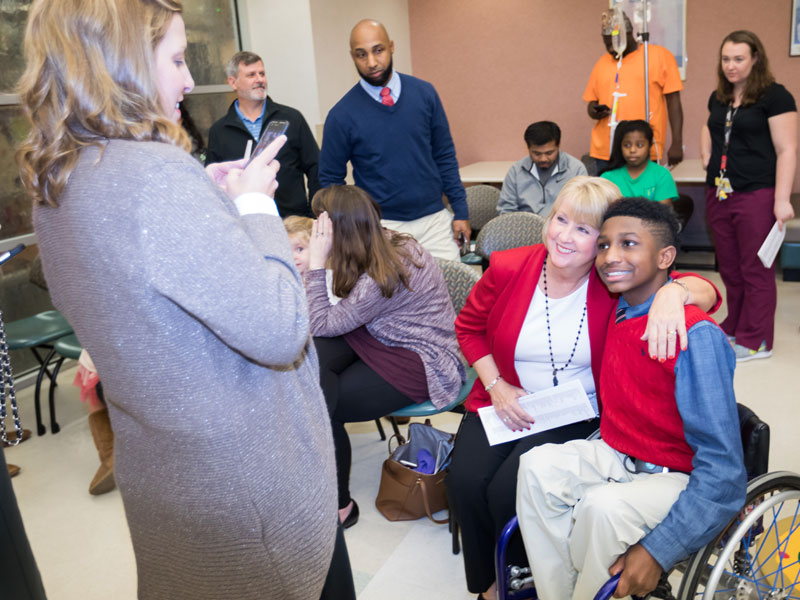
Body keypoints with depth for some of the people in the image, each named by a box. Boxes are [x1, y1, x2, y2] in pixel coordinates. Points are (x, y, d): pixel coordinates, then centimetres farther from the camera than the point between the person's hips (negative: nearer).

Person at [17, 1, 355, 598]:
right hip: (246, 482, -8)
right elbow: (280, 331, -29)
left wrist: (208, 195, 6)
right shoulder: (152, 171, -29)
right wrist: (254, 203, -16)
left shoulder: (54, 184, 1)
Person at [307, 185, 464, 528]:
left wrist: (317, 261, -21)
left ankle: (339, 506, 8)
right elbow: (345, 315, 4)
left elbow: (322, 325, -20)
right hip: (386, 336, 9)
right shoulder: (387, 243, -4)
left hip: (420, 363, -8)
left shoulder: (382, 277, -29)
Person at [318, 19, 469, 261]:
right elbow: (331, 180, 2)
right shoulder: (342, 115, -6)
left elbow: (445, 155, 7)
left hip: (435, 219, 2)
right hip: (382, 227, -2)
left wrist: (460, 211, 3)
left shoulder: (424, 93, 1)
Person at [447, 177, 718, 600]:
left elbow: (707, 290, -15)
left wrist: (673, 292, -39)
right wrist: (496, 386, -4)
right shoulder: (507, 269, -7)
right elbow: (469, 327, 7)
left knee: (509, 491, -21)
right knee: (465, 482, -18)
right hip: (506, 404, 3)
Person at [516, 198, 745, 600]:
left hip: (680, 480, -6)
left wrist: (658, 550, -27)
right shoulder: (617, 314, 2)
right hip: (615, 457, 7)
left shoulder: (697, 336, -21)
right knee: (537, 466, -17)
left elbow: (723, 472, -23)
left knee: (604, 506, -33)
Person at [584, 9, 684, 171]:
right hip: (604, 153, 4)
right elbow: (591, 103, 20)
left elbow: (673, 101, 0)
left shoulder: (659, 56, 2)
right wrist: (594, 111, -5)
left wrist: (677, 144, -5)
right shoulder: (602, 62, 14)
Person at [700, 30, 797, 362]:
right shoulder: (718, 97, 12)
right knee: (729, 268, 13)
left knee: (755, 270, 1)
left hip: (756, 196, -6)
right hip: (719, 194, 6)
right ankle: (734, 327, 26)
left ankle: (755, 340, 10)